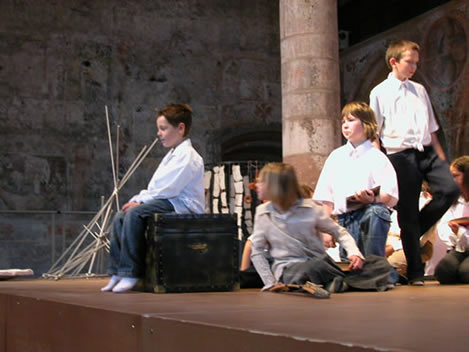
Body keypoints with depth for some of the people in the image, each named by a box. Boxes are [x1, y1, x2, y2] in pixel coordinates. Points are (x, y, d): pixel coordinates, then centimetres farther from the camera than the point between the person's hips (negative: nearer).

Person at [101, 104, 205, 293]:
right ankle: (117, 272, -5)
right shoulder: (171, 155, 23)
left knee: (135, 213, -28)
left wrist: (140, 201, -15)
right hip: (168, 202, 10)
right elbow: (155, 187, 21)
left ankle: (130, 274, -26)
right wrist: (137, 199, 3)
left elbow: (168, 189, -20)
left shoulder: (188, 156, -11)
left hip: (183, 206, -10)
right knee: (120, 216, -3)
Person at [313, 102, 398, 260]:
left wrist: (372, 199, -25)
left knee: (375, 212, -37)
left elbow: (391, 197, -6)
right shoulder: (336, 157, 15)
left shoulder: (376, 157, 3)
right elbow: (326, 198, 15)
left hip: (370, 212, -4)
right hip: (344, 219, 4)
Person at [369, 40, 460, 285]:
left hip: (427, 152, 4)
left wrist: (441, 157, 12)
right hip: (401, 155, -4)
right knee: (408, 213, -1)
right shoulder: (380, 93, 3)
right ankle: (415, 272, 10)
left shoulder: (419, 90, 17)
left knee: (450, 189, -19)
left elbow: (431, 128, 19)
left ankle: (416, 230, 6)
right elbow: (374, 134, 1)